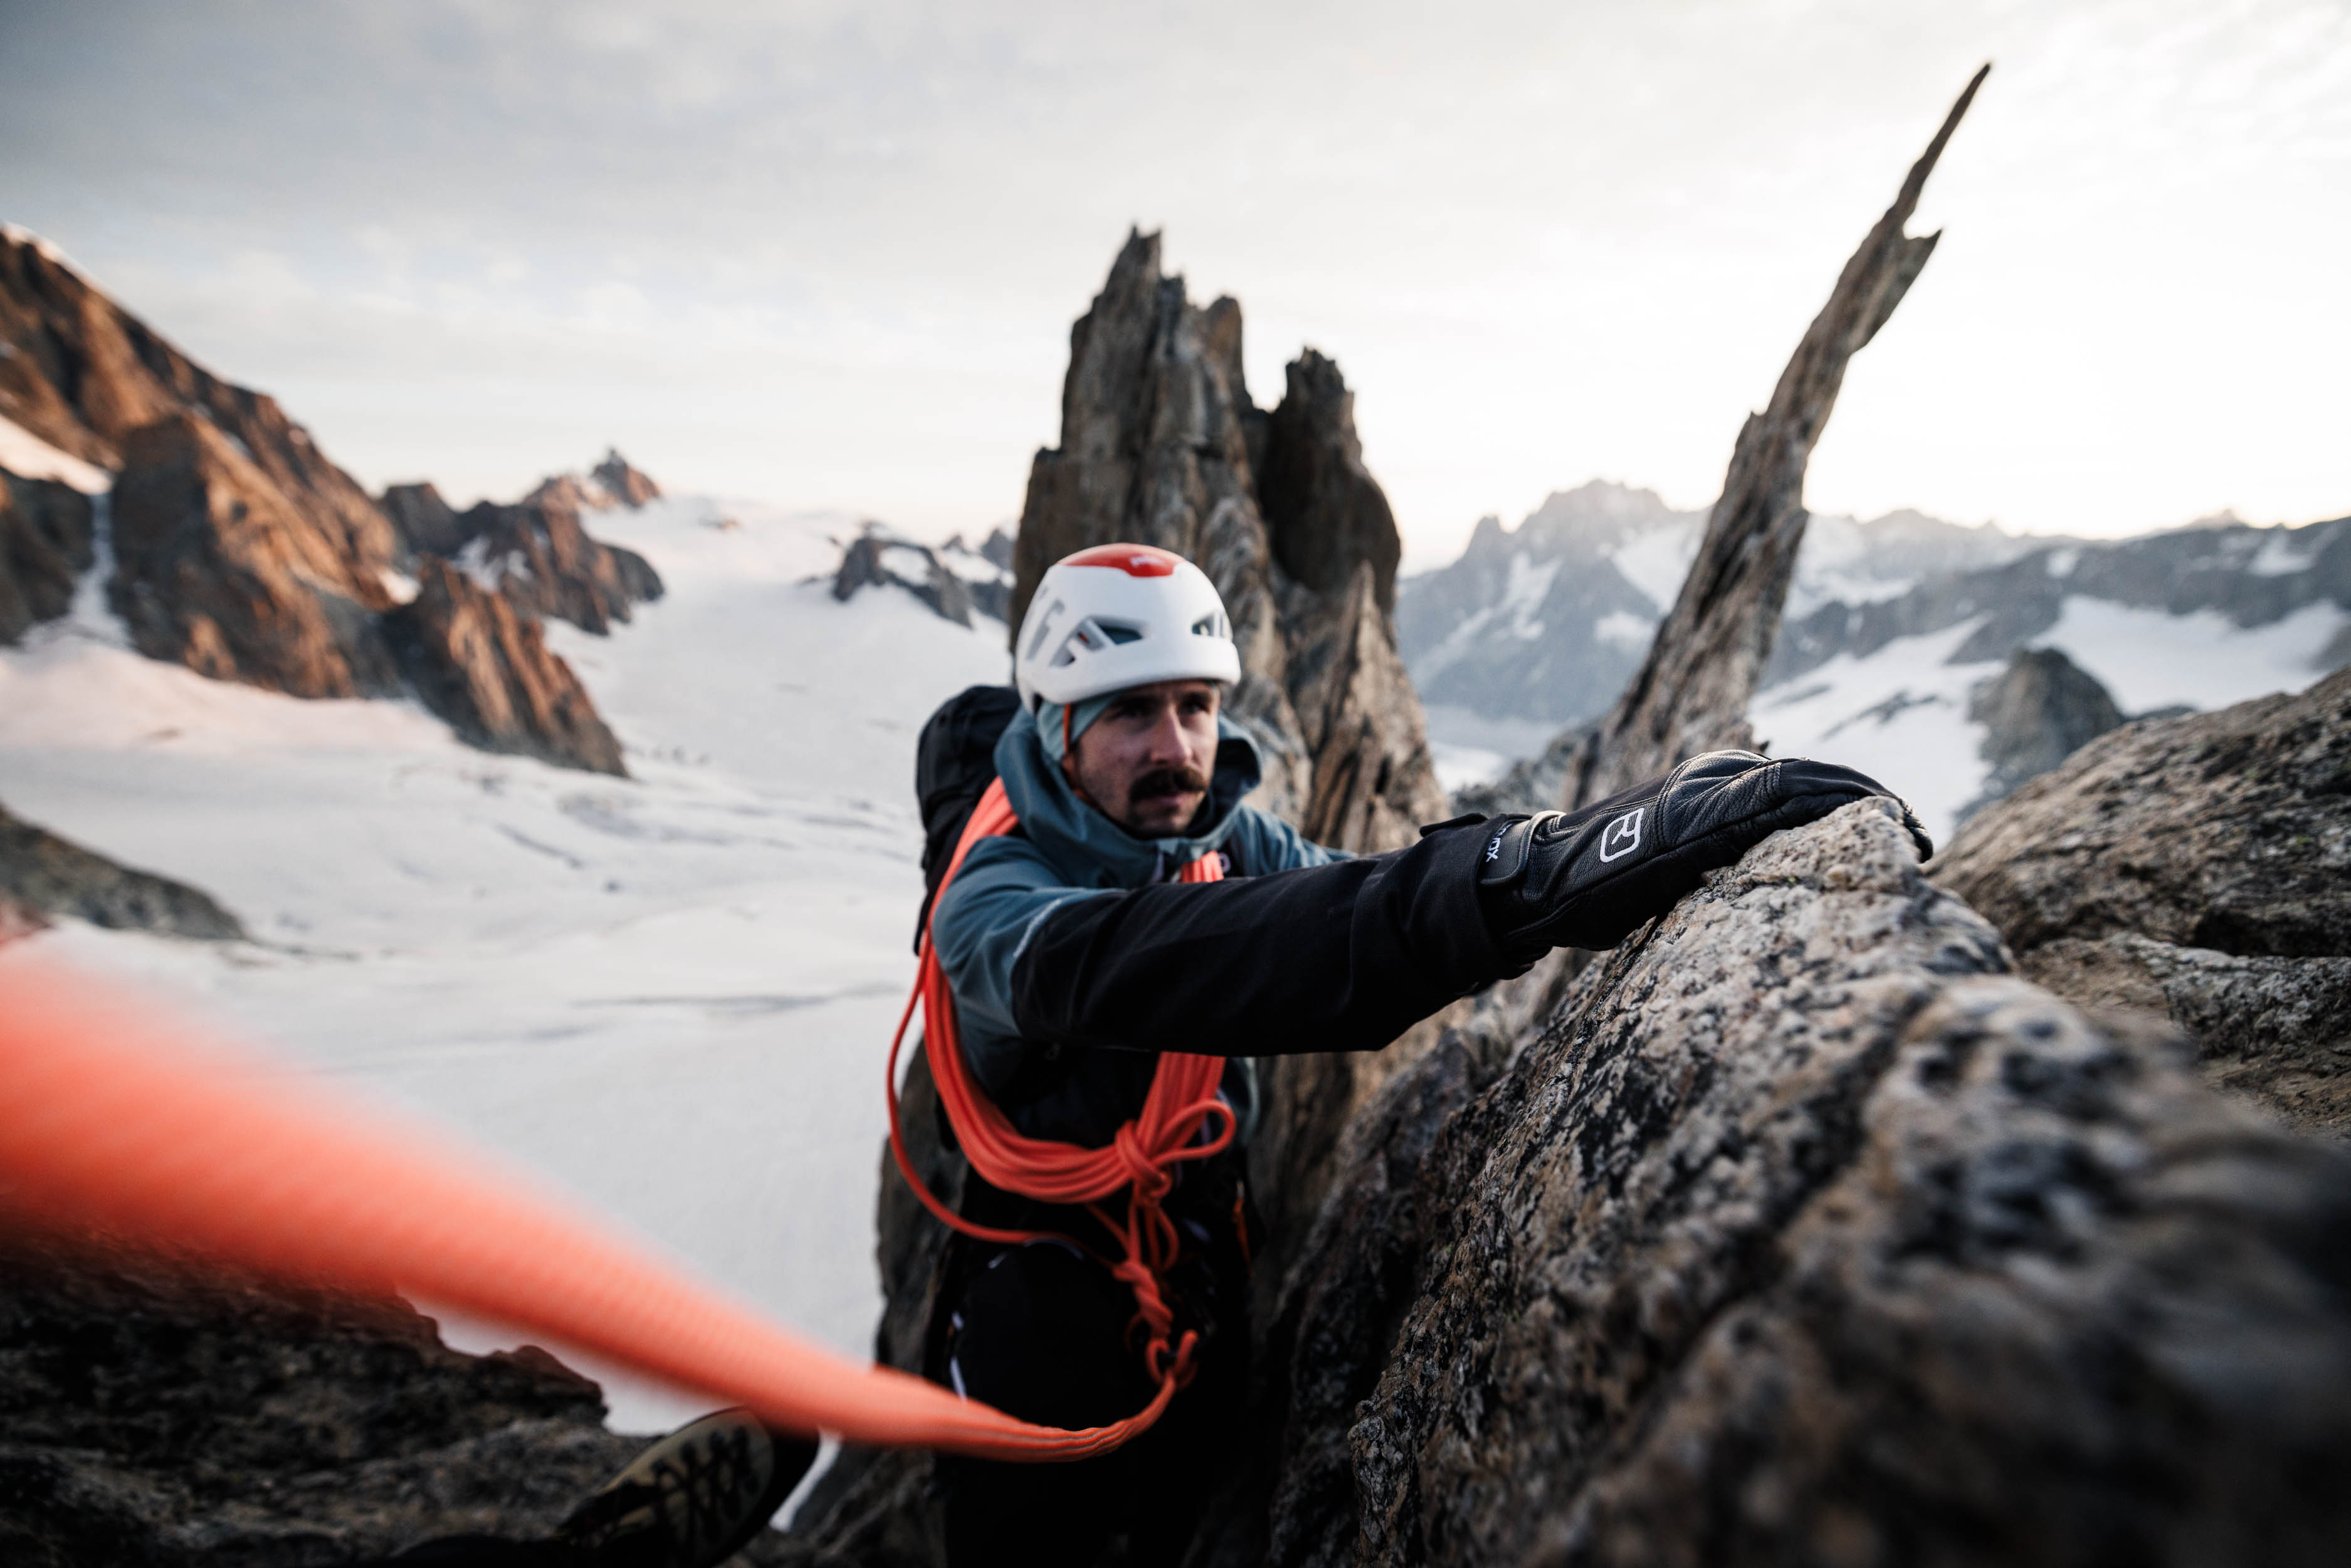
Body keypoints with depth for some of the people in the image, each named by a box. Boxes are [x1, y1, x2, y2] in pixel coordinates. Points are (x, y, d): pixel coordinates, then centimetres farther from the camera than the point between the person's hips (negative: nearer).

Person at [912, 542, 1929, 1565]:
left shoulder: (1228, 842, -9)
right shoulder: (987, 907, -29)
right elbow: (1127, 963, -49)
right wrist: (1510, 883, -62)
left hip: (1206, 1280, 5)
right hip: (1040, 1305, -4)